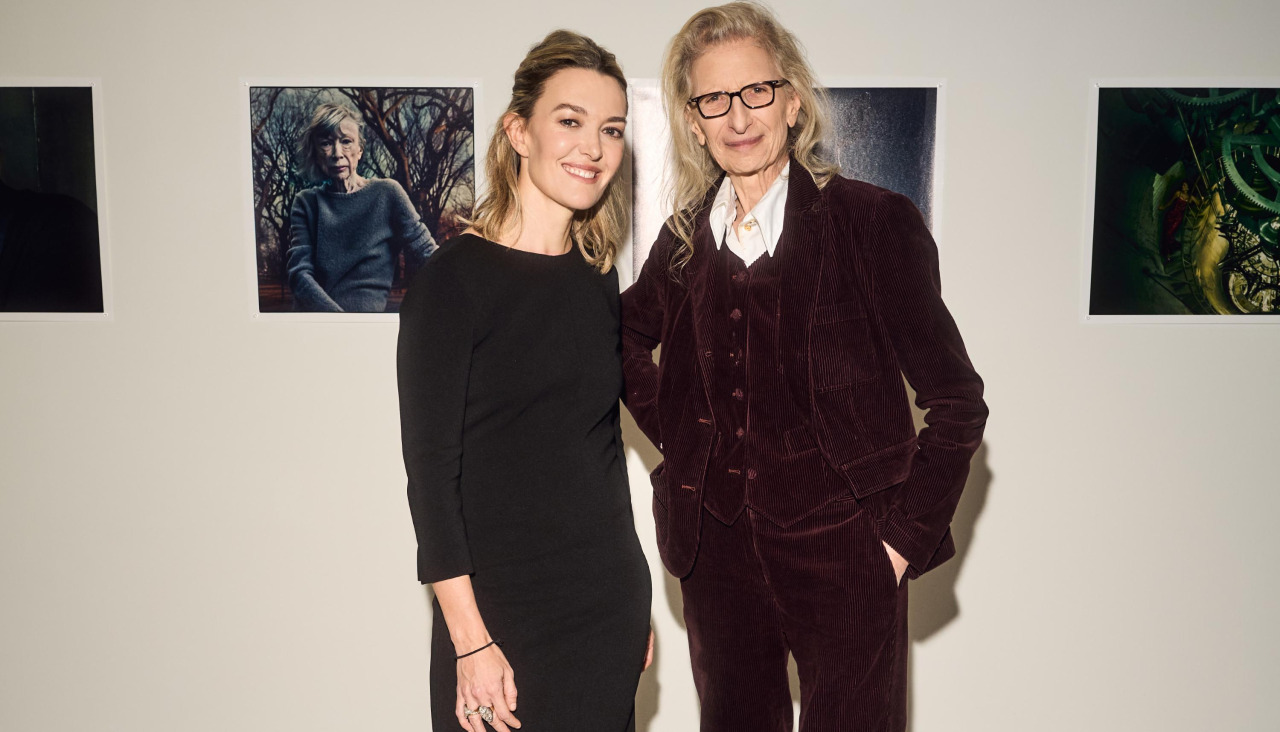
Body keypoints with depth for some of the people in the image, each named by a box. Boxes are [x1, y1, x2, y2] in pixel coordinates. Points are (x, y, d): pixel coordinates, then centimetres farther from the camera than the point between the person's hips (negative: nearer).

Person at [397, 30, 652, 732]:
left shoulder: (598, 280, 6)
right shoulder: (453, 279, -10)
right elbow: (430, 467, -12)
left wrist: (634, 602, 16)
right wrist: (470, 641, -14)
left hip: (611, 604, 5)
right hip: (501, 613, -5)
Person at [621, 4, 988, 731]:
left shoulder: (874, 222, -8)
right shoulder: (685, 239, 3)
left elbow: (957, 402, -6)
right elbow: (627, 336, 23)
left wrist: (907, 535, -8)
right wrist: (673, 431, 10)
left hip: (843, 558, -4)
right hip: (718, 551, 4)